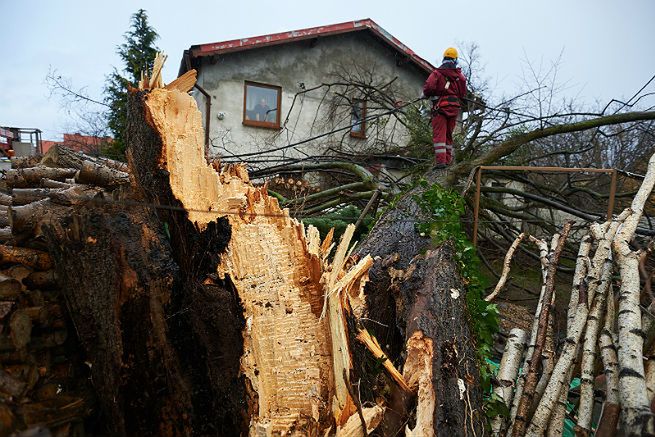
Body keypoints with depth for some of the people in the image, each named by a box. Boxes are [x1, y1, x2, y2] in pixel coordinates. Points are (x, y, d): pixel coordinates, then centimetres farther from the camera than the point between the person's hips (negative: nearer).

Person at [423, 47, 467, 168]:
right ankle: (448, 160, 17)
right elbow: (463, 94, 10)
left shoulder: (437, 73, -5)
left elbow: (429, 87, -18)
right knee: (448, 134, 14)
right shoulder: (460, 75, 9)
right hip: (454, 107, 5)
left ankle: (440, 160, -17)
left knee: (439, 134, -7)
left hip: (441, 107, -4)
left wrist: (425, 94, 3)